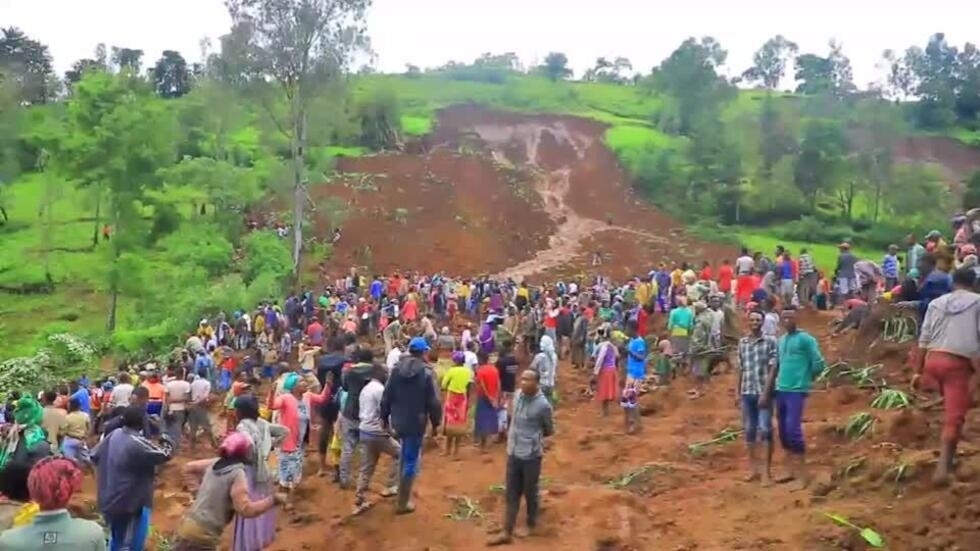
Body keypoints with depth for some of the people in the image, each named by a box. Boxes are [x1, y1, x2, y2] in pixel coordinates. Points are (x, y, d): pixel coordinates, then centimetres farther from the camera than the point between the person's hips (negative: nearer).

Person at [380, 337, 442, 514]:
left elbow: (386, 396, 4)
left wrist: (385, 417, 16)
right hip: (415, 423, -6)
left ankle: (402, 491, 39)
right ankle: (403, 503, 10)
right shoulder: (426, 373, -15)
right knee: (411, 461, 4)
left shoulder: (397, 369, 1)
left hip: (398, 421, 6)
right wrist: (436, 423, 0)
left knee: (405, 455, 30)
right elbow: (433, 402, -14)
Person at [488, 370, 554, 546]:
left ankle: (531, 524, 33)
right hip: (513, 452, 6)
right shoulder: (518, 396, -1)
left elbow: (549, 431, -2)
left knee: (529, 492, 11)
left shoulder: (543, 405, -18)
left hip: (531, 455, -5)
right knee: (511, 494, 10)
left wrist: (533, 437, 4)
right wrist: (513, 434, 5)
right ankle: (507, 532, 16)